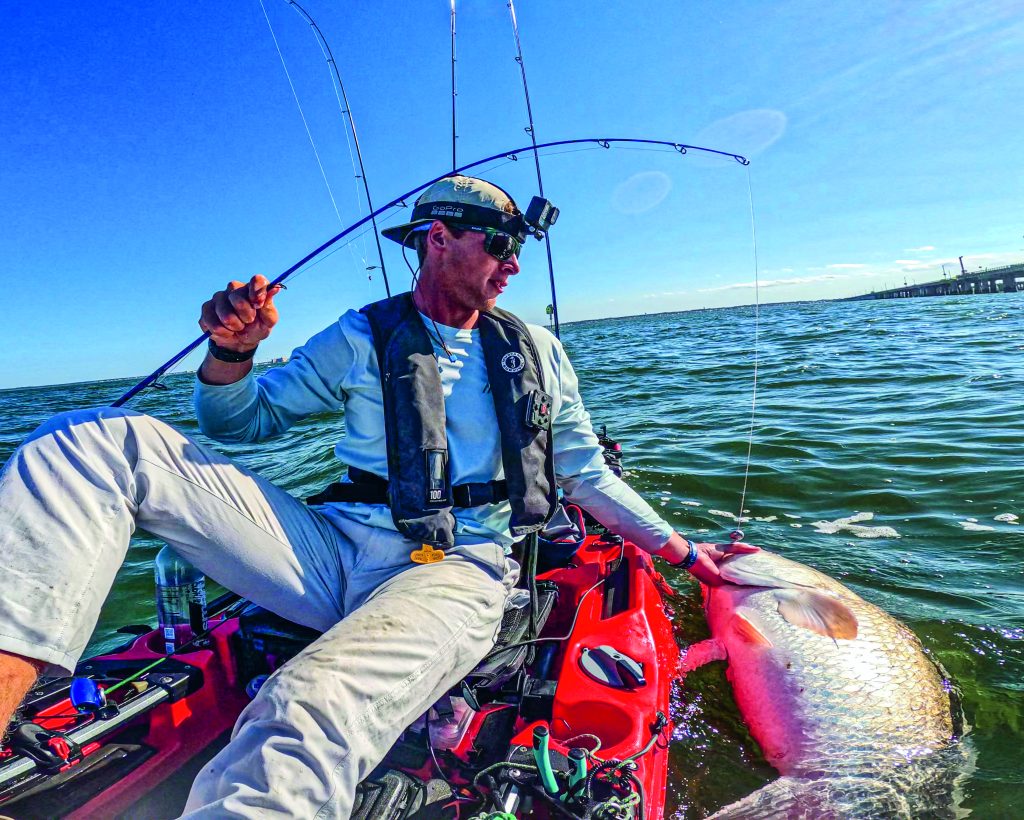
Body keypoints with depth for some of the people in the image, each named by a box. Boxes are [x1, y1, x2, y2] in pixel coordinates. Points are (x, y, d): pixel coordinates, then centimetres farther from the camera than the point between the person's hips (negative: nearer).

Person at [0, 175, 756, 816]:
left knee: (309, 711, -39)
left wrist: (681, 550, 18)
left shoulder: (537, 352, 14)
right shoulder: (364, 338, 11)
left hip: (457, 570, -1)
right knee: (98, 441, -13)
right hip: (332, 548, 3)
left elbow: (587, 472, 19)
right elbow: (242, 421, 16)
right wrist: (232, 354, -6)